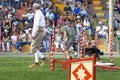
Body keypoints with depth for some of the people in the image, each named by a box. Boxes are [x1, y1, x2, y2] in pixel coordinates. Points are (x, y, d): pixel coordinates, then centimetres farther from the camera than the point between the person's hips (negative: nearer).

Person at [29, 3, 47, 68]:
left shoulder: (37, 14, -12)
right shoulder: (41, 14, 17)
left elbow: (36, 25, -20)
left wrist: (33, 34, -18)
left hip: (38, 32, -10)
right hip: (42, 31, 10)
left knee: (33, 48, -9)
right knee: (36, 48, 12)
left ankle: (43, 58, -11)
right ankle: (36, 63, 12)